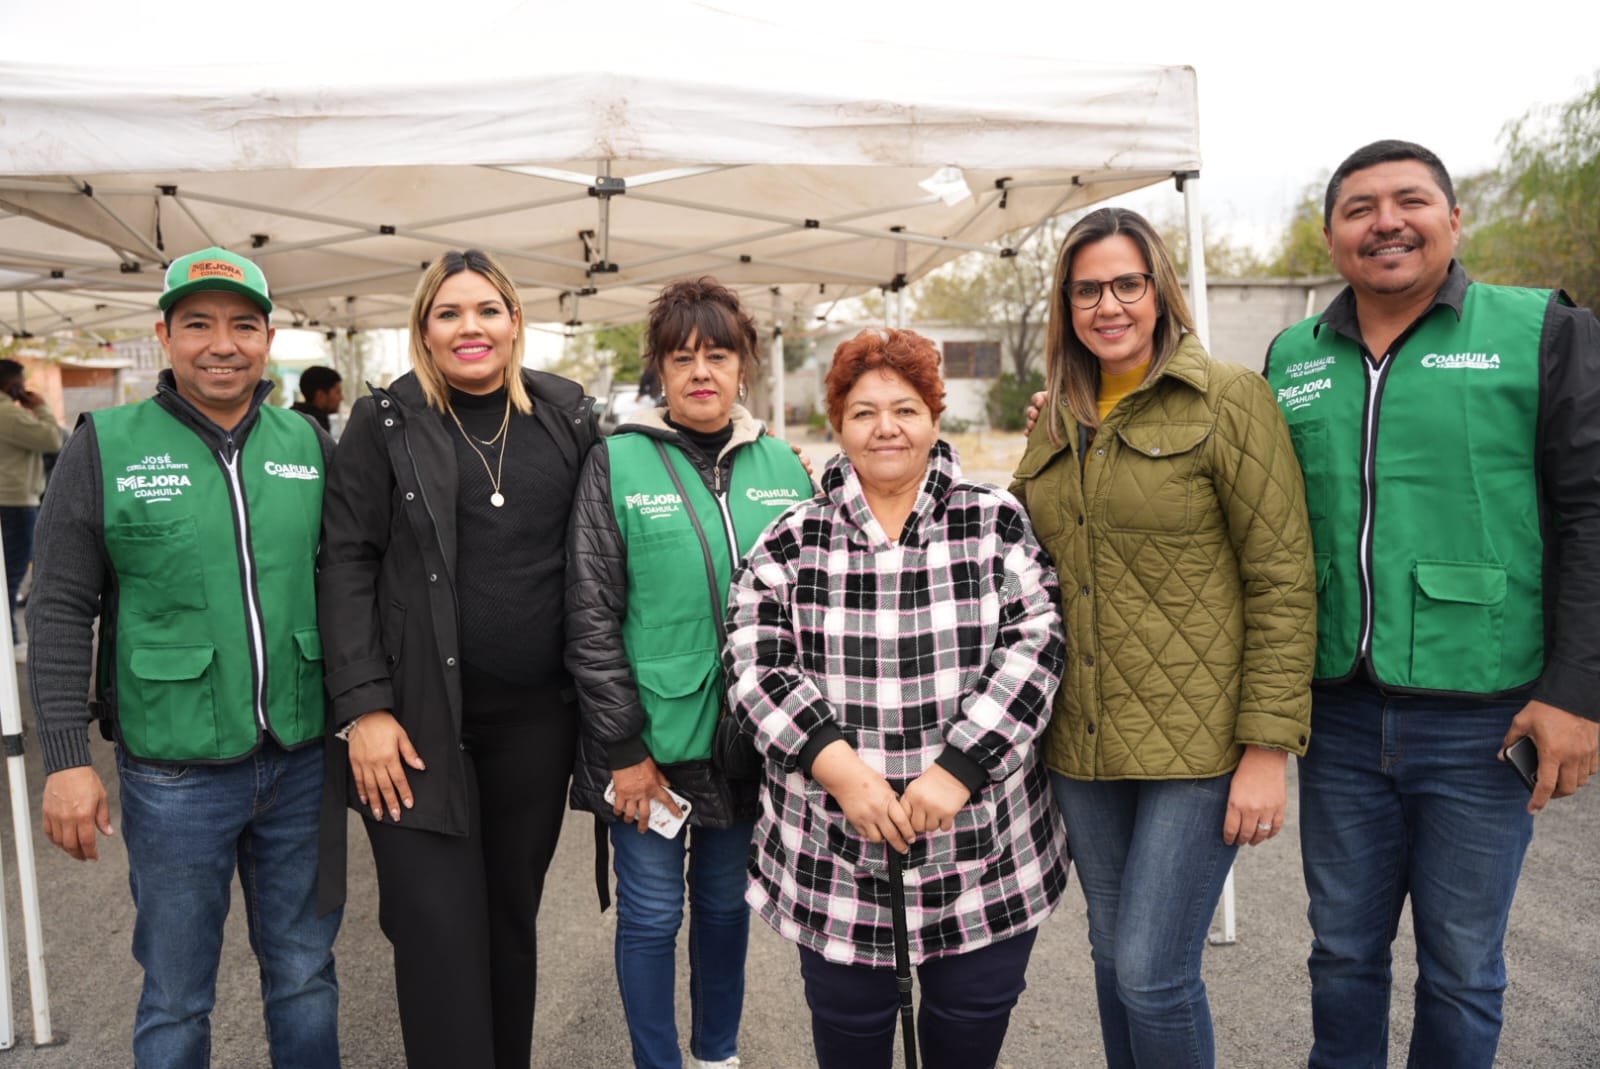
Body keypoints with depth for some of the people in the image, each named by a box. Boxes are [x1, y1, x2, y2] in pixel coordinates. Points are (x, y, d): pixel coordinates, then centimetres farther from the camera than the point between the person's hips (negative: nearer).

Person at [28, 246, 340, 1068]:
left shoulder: (311, 445, 4)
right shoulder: (105, 446, -3)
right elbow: (61, 611, -3)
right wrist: (66, 759, -7)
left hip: (304, 762, 3)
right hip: (174, 774, -2)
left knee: (304, 976, 17)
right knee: (176, 998, 13)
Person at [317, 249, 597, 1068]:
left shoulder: (568, 418, 5)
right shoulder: (385, 422, 0)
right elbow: (346, 564, -3)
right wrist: (364, 708, -11)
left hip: (535, 718, 2)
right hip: (418, 718, -2)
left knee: (513, 914, 13)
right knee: (440, 933, 0)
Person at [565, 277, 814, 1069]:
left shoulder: (781, 466, 3)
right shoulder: (618, 463, -6)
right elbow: (591, 618, -8)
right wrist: (624, 750, -10)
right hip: (650, 746, -3)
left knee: (726, 905, 18)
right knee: (652, 915, 10)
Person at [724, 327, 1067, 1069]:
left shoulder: (998, 524, 2)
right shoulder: (793, 541, 3)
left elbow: (1035, 646, -7)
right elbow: (755, 664, -4)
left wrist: (958, 768, -17)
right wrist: (840, 767, -17)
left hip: (987, 861, 0)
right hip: (835, 866, 0)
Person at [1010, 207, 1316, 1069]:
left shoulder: (1228, 399, -7)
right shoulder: (1056, 422, 10)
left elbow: (1282, 582, -10)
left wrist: (1269, 748, -14)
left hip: (1195, 736, -5)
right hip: (1081, 741, 6)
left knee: (1152, 974, -3)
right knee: (1112, 958, 17)